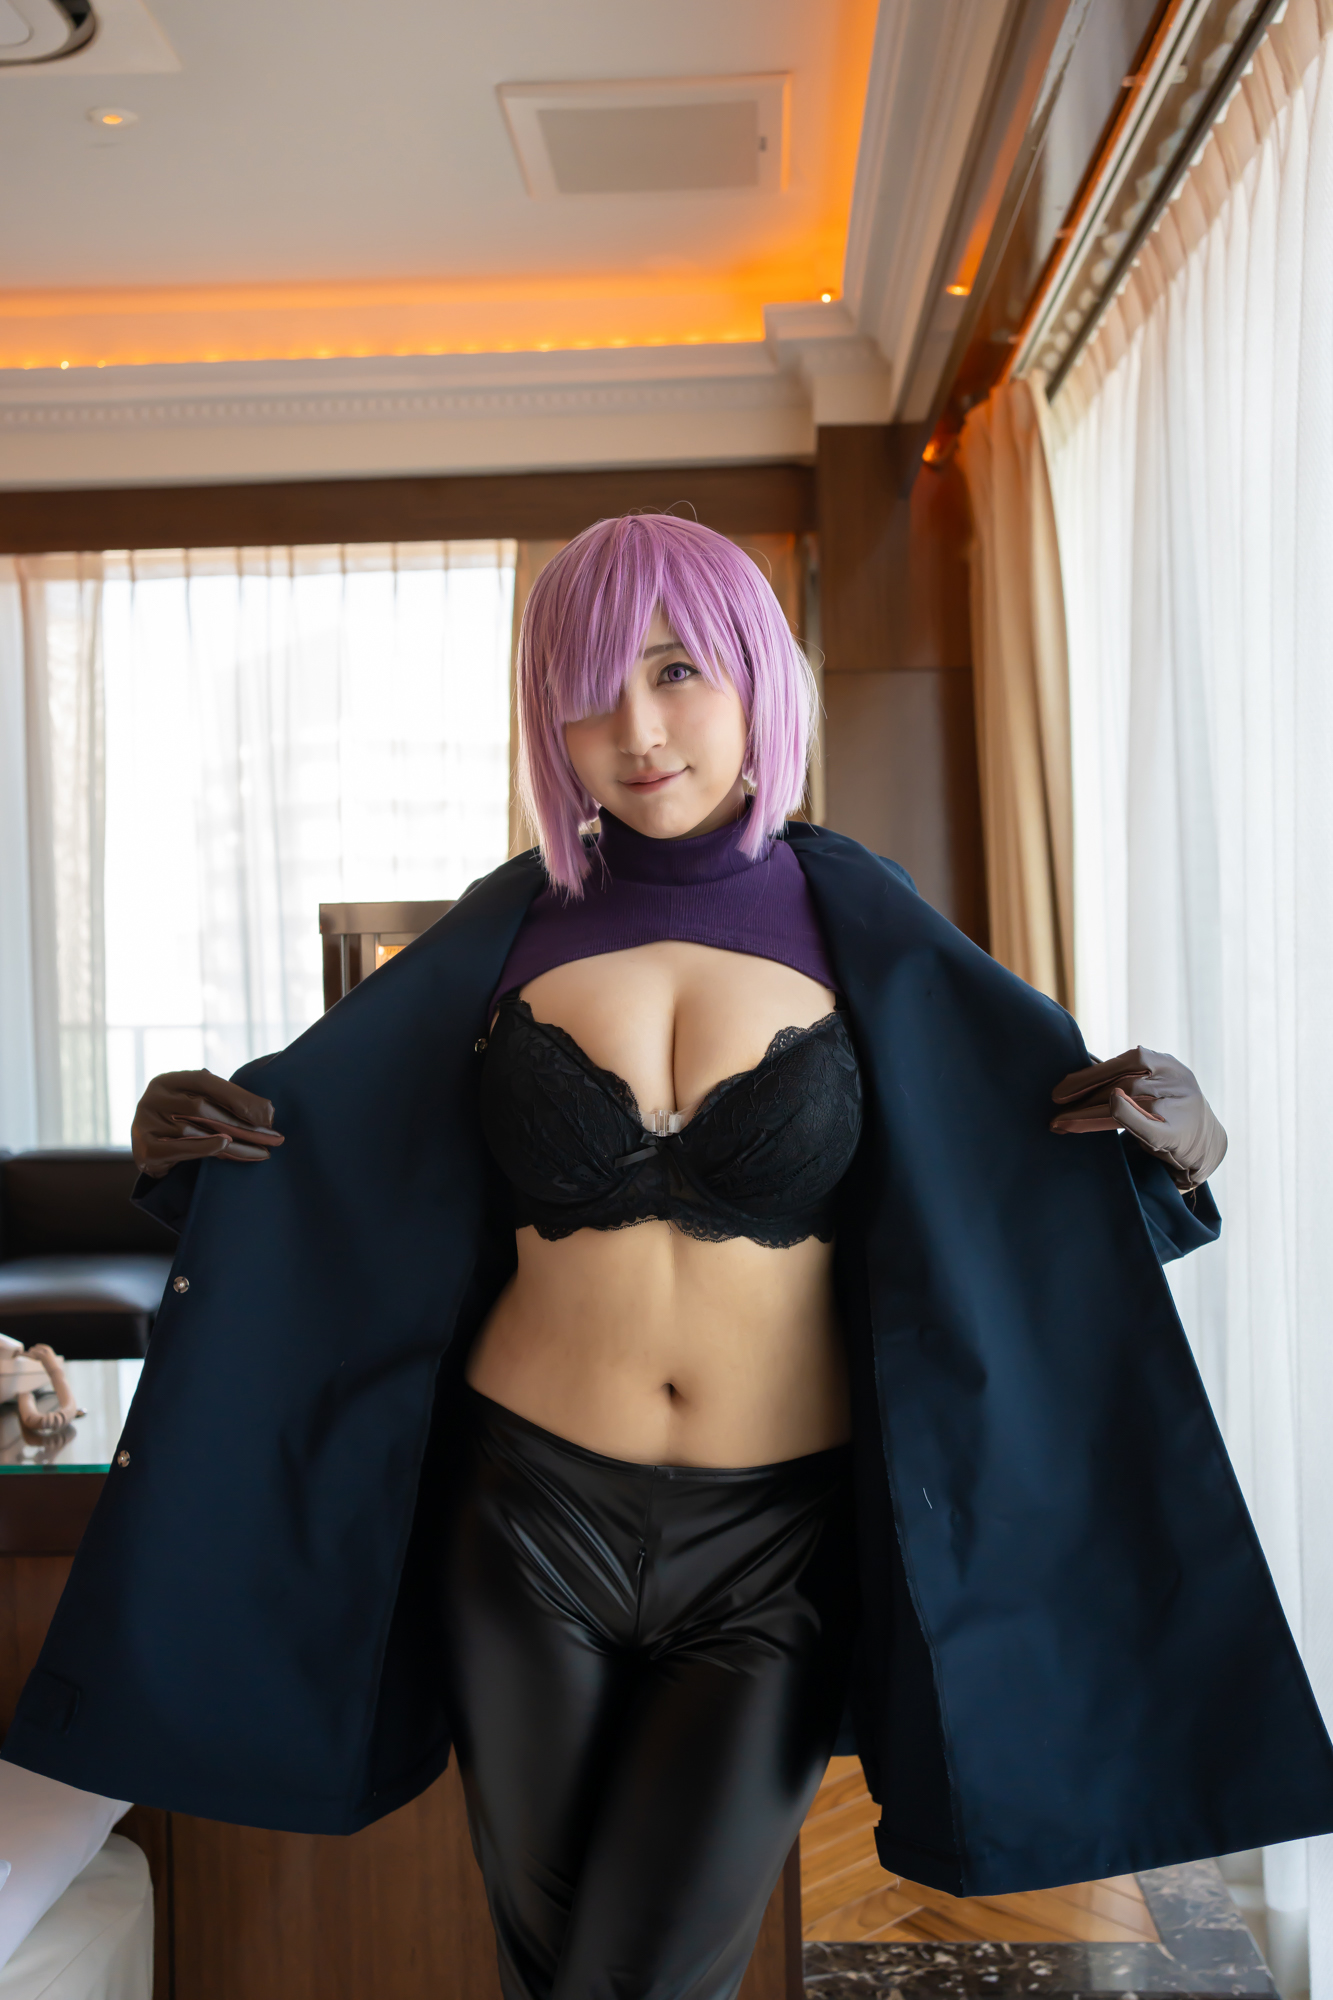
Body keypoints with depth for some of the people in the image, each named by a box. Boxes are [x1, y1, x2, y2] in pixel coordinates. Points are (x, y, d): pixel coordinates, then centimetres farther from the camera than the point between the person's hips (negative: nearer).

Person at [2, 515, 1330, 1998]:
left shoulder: (856, 927, -4)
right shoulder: (512, 928, -1)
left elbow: (1040, 1162, 0)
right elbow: (328, 1154, 8)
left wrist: (1174, 1152, -20)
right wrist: (186, 1148, -11)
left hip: (776, 1541, -1)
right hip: (531, 1516, 2)